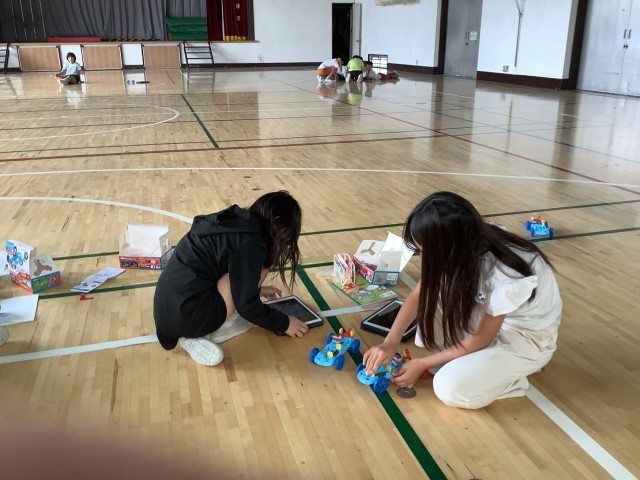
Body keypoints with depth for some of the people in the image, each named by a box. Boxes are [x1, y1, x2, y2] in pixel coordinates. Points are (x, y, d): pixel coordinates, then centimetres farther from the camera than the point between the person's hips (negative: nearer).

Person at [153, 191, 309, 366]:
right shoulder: (251, 243, -17)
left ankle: (199, 332, 8)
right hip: (185, 314, -9)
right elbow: (246, 305, -12)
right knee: (259, 265, -8)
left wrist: (256, 289, 37)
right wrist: (284, 323, 3)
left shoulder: (238, 222, 10)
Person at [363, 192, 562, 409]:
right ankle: (455, 356, 2)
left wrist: (422, 364, -14)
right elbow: (419, 293, -9)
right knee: (432, 293, -12)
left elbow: (480, 339, -22)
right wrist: (390, 343, -17)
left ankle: (511, 375, 3)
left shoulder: (505, 276, -37)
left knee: (450, 387, -23)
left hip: (528, 336, -7)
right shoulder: (467, 247, -19)